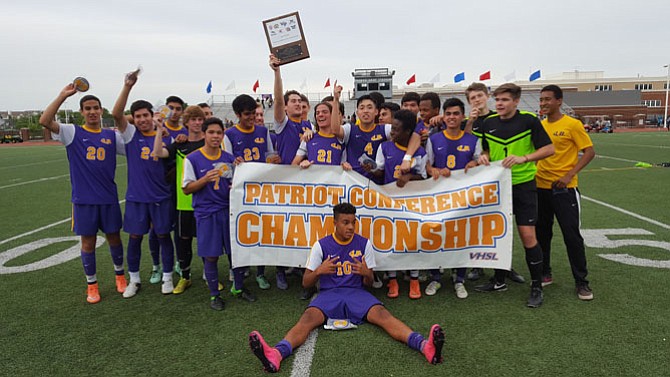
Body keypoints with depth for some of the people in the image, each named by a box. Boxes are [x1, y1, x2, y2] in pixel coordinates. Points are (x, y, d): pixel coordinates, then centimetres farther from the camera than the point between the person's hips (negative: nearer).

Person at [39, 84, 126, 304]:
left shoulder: (112, 136, 6)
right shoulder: (73, 133, -1)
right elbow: (44, 121, -15)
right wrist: (63, 95, -18)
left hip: (109, 198, 2)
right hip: (83, 199, -1)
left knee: (114, 237, 12)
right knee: (88, 242, 7)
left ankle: (120, 275, 31)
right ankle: (92, 285, 22)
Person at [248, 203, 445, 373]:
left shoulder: (364, 243, 6)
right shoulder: (321, 245, 3)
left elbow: (369, 283, 13)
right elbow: (306, 283, 6)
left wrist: (366, 273, -13)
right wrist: (319, 271, -17)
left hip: (356, 293, 1)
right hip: (329, 294, 0)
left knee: (382, 314, -30)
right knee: (308, 318, -32)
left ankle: (425, 346, -49)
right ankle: (276, 354, -57)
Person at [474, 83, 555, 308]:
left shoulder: (529, 120, -8)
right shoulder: (488, 123, 5)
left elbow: (549, 148, -9)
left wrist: (524, 158, -23)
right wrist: (483, 157, -6)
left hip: (523, 186, -4)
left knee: (528, 236, -5)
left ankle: (537, 287, 10)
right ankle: (499, 281, 26)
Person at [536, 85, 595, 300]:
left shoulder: (572, 124, -7)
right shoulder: (539, 125, 7)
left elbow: (589, 152, -8)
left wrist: (570, 174, -17)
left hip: (563, 188, -5)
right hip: (540, 186, 5)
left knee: (571, 235, -2)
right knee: (542, 233, 12)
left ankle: (581, 282, 12)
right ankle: (545, 274, 26)